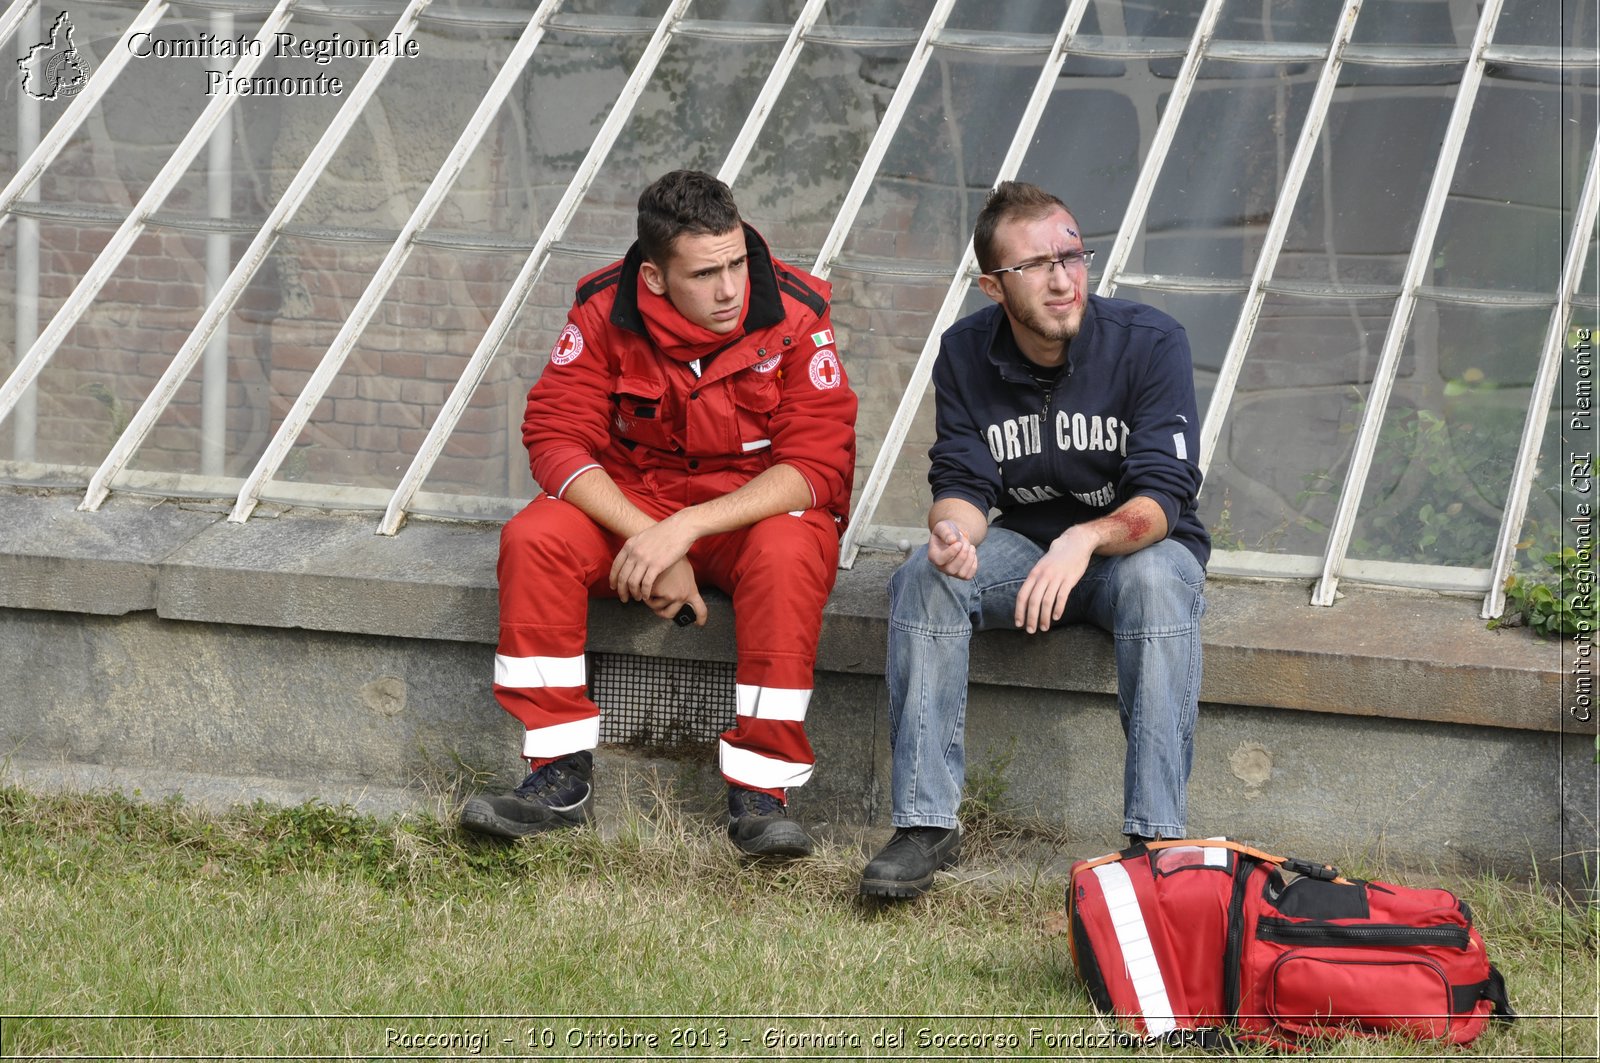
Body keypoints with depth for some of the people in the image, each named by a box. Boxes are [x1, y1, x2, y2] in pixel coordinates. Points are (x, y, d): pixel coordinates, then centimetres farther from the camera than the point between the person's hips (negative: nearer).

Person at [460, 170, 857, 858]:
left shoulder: (793, 316, -18)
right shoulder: (606, 311, -12)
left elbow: (816, 465, -22)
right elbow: (557, 436, -14)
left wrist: (685, 529, -32)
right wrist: (646, 537, -28)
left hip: (758, 506, -2)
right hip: (633, 500, 2)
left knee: (788, 553, -36)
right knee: (534, 539, -24)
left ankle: (759, 796, -30)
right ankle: (563, 781, -17)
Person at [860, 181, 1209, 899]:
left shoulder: (1149, 342, -17)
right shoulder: (966, 354, -6)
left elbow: (1162, 496, -23)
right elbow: (962, 482, -7)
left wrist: (1088, 538, -44)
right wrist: (954, 531, -33)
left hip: (1136, 542, -3)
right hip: (1026, 542, 3)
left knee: (1154, 582, -37)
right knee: (922, 580, -25)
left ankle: (1154, 834, -38)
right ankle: (925, 824, -24)